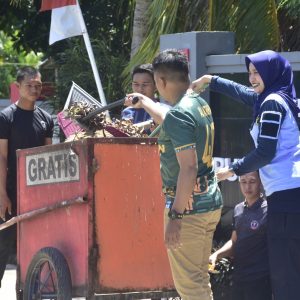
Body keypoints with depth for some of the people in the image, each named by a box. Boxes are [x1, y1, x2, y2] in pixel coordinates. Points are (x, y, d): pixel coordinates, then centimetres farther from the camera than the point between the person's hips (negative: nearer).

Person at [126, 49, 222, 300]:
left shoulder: (179, 114, -18)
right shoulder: (200, 104, 10)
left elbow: (188, 168, -24)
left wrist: (175, 216, -24)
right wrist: (144, 102, 49)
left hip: (188, 206, -10)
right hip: (210, 202, 10)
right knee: (200, 278, 16)